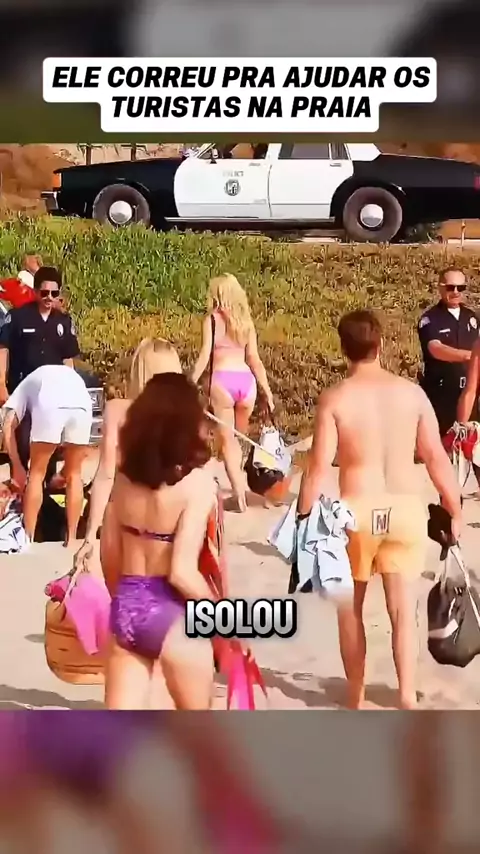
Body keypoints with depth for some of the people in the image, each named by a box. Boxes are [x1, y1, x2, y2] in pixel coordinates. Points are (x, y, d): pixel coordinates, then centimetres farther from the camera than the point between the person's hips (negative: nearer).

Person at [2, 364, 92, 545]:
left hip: (50, 404, -2)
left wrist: (17, 467, 27)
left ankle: (28, 540, 18)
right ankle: (71, 539, 22)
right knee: (74, 475, 20)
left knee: (37, 474, 16)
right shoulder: (71, 375, 45)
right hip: (82, 404, 2)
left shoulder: (29, 382, 37)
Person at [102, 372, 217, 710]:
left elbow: (110, 555, 8)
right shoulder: (197, 481, -16)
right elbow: (182, 571, -21)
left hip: (126, 608, 6)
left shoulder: (126, 476, 2)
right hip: (172, 614, -5)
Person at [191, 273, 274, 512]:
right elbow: (254, 359, 10)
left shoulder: (212, 319, -1)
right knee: (240, 436, 24)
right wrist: (267, 390, 16)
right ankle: (239, 484, 30)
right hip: (246, 380, 4)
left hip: (223, 380, -4)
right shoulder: (246, 321, 11)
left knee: (227, 440, 5)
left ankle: (239, 494, 0)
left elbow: (205, 356, -7)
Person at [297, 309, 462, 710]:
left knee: (351, 608, 16)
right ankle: (408, 697, -3)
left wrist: (304, 519, -2)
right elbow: (437, 457, 0)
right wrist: (455, 511, 10)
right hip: (406, 508, 2)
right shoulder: (412, 392, 0)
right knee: (404, 609, 7)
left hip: (357, 510, -1)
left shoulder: (335, 398, -7)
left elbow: (318, 467, -10)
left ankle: (356, 698, 25)